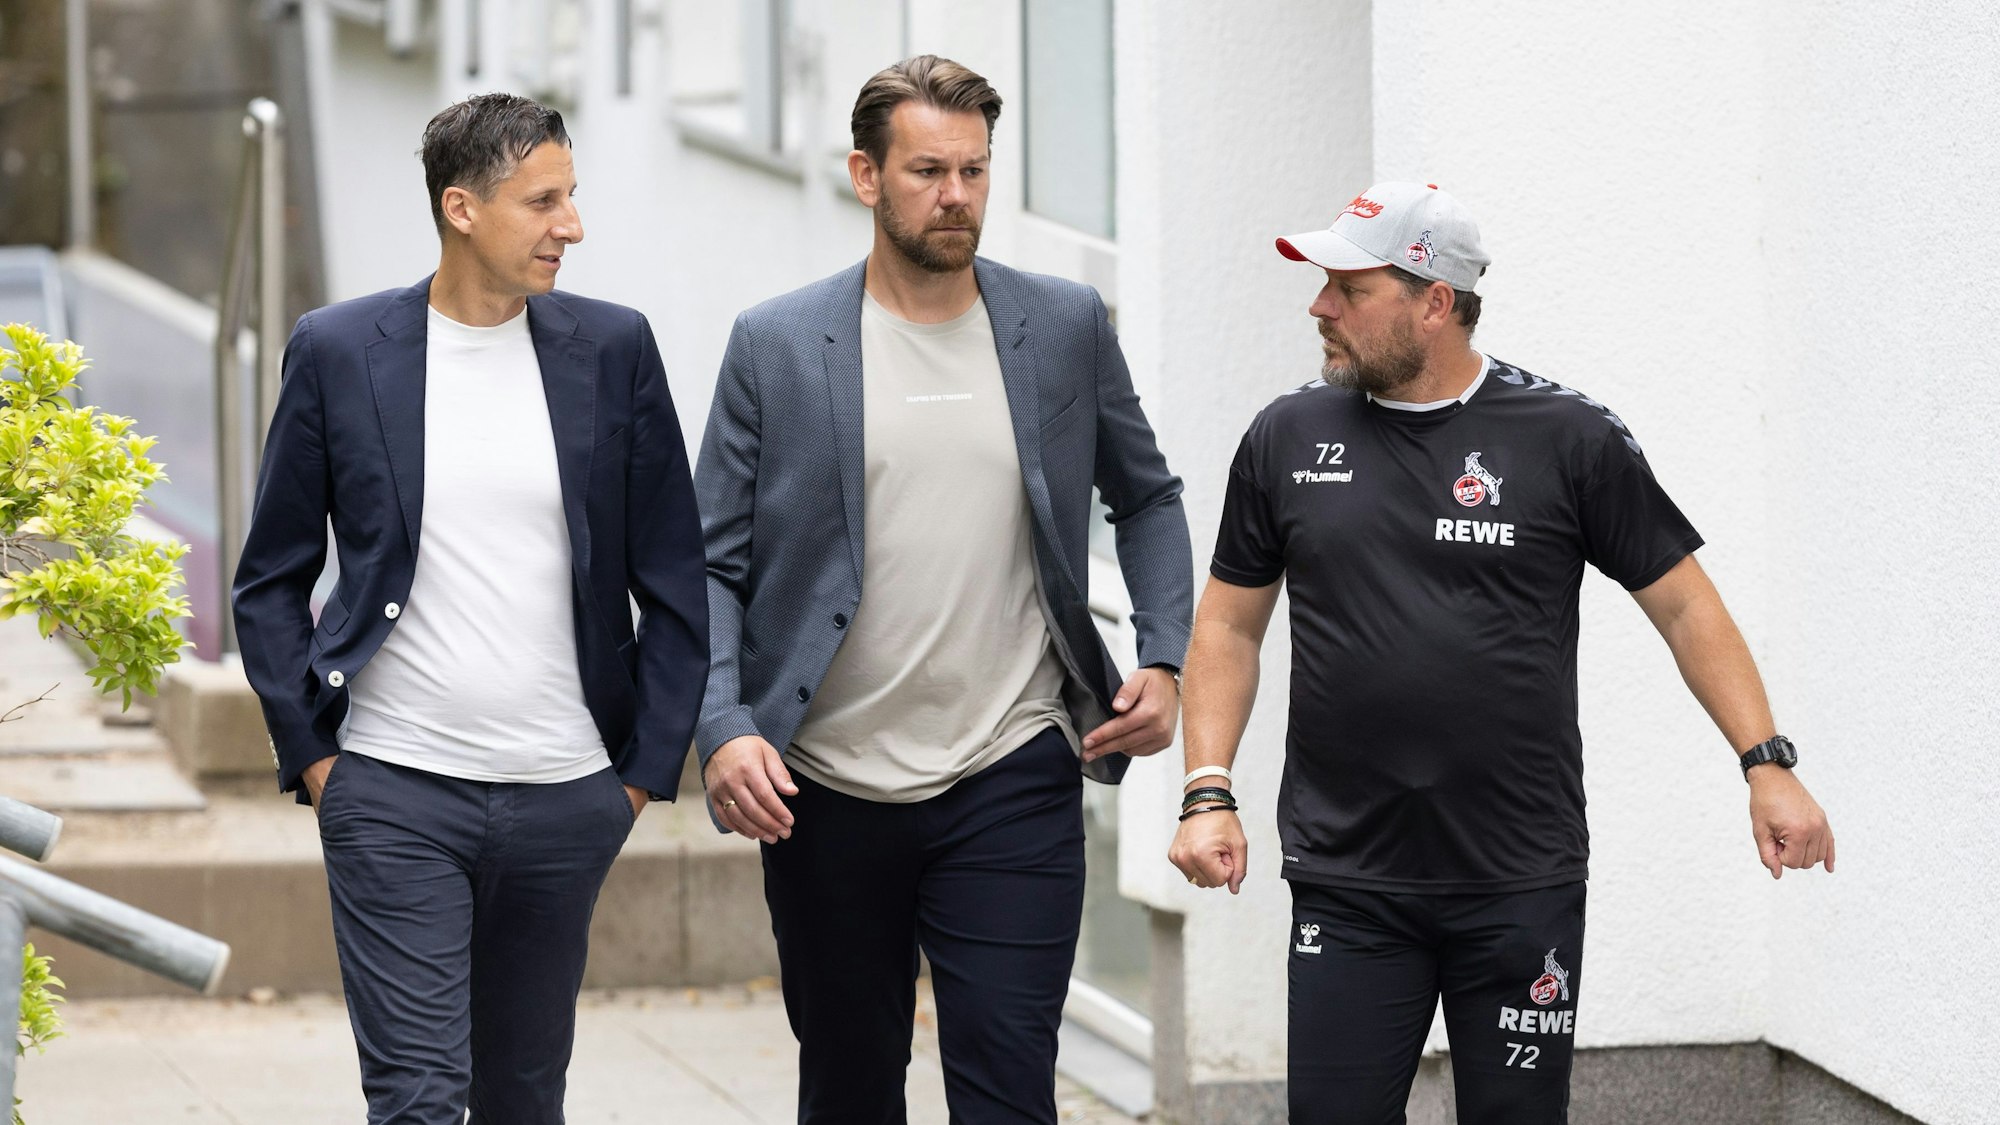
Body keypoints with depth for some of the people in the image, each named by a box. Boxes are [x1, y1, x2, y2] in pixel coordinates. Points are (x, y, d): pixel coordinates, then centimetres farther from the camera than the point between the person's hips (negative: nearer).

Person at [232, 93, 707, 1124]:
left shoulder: (612, 350, 4)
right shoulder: (338, 351, 0)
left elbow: (676, 581, 8)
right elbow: (270, 584, 7)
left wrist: (648, 768, 4)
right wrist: (311, 756, -2)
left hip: (567, 803, 3)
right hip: (394, 796, -2)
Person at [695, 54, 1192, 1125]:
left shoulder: (1066, 328, 4)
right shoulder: (777, 345, 0)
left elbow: (1147, 500, 18)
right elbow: (714, 565, 1)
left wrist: (1164, 660, 3)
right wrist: (723, 729, -14)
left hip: (1012, 786, 0)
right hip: (826, 793, 0)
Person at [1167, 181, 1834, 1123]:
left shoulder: (1568, 438, -1)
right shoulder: (1289, 438, 6)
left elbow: (1682, 604, 3)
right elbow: (1229, 623, 13)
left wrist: (1768, 765, -5)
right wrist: (1207, 793, 1)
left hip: (1523, 886, -2)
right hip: (1346, 887, 2)